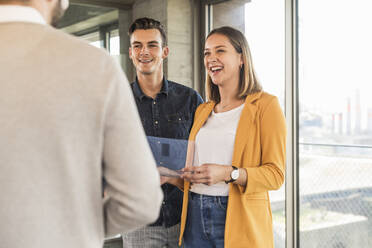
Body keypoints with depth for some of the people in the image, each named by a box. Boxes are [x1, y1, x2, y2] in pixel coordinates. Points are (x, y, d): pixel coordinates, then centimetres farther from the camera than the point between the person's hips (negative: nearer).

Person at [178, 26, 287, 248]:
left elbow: (275, 174, -10)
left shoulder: (265, 105, -4)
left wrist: (228, 173, -24)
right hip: (196, 217, 5)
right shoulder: (203, 111, 14)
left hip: (239, 222, -5)